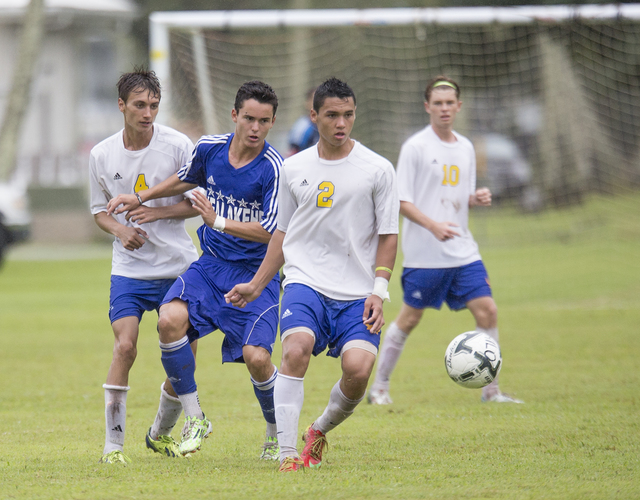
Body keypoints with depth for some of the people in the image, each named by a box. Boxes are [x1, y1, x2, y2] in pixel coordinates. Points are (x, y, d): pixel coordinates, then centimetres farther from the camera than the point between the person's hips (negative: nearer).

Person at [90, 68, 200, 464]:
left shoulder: (177, 145, -8)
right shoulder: (102, 155, -1)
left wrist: (158, 212, -17)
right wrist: (119, 230, -9)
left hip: (179, 264, 0)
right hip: (129, 267, 0)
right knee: (125, 346, -15)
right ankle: (114, 442, -8)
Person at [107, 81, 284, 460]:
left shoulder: (273, 168, -16)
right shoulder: (209, 147, -1)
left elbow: (269, 232, -19)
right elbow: (186, 180, 23)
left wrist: (218, 221, -27)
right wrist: (141, 199, 25)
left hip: (257, 272, -4)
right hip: (211, 265, 4)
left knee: (256, 357, -19)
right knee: (171, 319, -23)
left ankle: (278, 434, 11)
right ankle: (194, 419, -7)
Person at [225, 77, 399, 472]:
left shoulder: (377, 169, 2)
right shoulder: (294, 168, 10)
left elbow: (388, 235, 5)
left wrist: (379, 292, -5)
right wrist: (256, 285, 18)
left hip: (356, 292, -1)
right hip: (305, 281, 1)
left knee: (358, 367, -20)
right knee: (296, 347, -27)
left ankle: (321, 431, 12)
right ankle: (288, 455, -22)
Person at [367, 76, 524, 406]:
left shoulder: (465, 148, 12)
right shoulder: (415, 147, -6)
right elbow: (401, 200, -9)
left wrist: (477, 199, -1)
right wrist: (432, 225, -23)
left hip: (462, 251, 5)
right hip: (424, 254, -5)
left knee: (487, 310, -5)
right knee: (410, 318, 1)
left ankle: (490, 391, 2)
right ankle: (379, 387, 16)